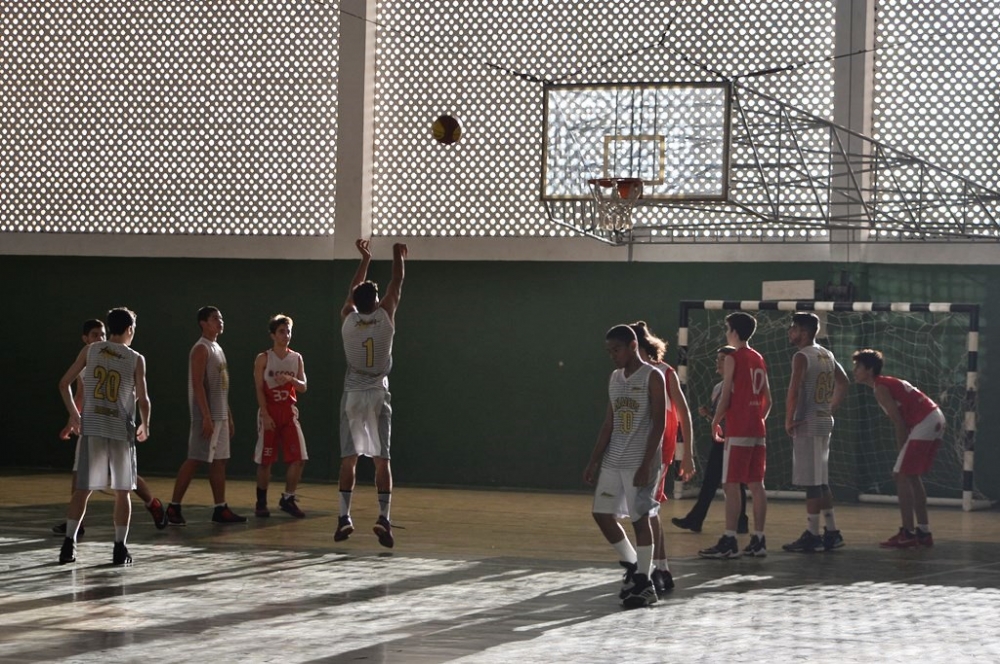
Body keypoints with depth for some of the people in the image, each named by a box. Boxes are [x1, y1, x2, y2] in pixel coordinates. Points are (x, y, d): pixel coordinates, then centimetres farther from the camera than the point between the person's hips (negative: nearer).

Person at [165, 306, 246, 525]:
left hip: (220, 415, 9)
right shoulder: (201, 349, -12)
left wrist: (229, 417, 19)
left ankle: (220, 509, 11)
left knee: (219, 461, 9)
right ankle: (173, 507, -5)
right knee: (194, 460, -8)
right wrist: (206, 417, -24)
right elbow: (198, 385, -19)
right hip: (207, 415, -9)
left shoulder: (217, 348, 17)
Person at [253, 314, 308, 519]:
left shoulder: (296, 358, 8)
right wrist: (265, 414, -15)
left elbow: (303, 387, 5)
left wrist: (290, 379, -16)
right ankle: (261, 502, 13)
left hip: (289, 412, 3)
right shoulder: (263, 359, -2)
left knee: (298, 459, -6)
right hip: (269, 412, -3)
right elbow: (259, 389, -6)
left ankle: (288, 499, 6)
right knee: (264, 460, 1)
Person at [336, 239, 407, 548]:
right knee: (382, 459, -2)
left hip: (353, 396, 2)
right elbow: (396, 286, 6)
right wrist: (398, 255, 21)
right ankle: (384, 518, -11)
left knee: (348, 459, 4)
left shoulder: (347, 320, -3)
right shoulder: (386, 318, -7)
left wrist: (365, 259, 28)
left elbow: (353, 291, 15)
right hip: (378, 396, -2)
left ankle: (344, 518, 0)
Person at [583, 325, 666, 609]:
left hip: (639, 463, -7)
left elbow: (659, 424, -13)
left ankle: (644, 582, 4)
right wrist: (594, 461, 10)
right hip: (612, 461, 7)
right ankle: (631, 566, 21)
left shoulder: (652, 377, -9)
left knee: (640, 519, -4)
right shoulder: (615, 377, 12)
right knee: (601, 513, 6)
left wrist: (646, 464, -19)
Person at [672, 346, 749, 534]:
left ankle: (741, 523, 9)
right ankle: (694, 520, 10)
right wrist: (707, 413, 4)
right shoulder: (717, 388, 15)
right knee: (709, 482, 9)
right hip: (719, 439, 8)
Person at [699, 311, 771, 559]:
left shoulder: (732, 358, -8)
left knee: (731, 485, -6)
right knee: (756, 485, 8)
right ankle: (758, 541, 9)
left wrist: (715, 422, 0)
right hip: (758, 431, 7)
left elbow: (725, 397, -12)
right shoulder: (759, 359, 15)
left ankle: (729, 542, -8)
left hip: (737, 432, -7)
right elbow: (768, 400, 16)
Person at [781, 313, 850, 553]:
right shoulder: (827, 355, 13)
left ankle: (812, 536, -3)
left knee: (812, 483, -5)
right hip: (824, 421, 9)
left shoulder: (802, 357, -14)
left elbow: (794, 391, -22)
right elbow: (844, 382, 21)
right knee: (821, 481, 15)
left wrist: (789, 420, -12)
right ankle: (831, 533, 17)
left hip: (807, 424, -9)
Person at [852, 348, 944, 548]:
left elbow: (899, 421, -13)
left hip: (924, 424, -10)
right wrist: (903, 453, 16)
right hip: (936, 419, 10)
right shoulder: (888, 383, 21)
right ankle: (923, 532, 19)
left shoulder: (880, 389, -8)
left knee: (901, 475, -7)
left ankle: (907, 533, -9)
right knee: (912, 476, 17)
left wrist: (902, 449, -6)